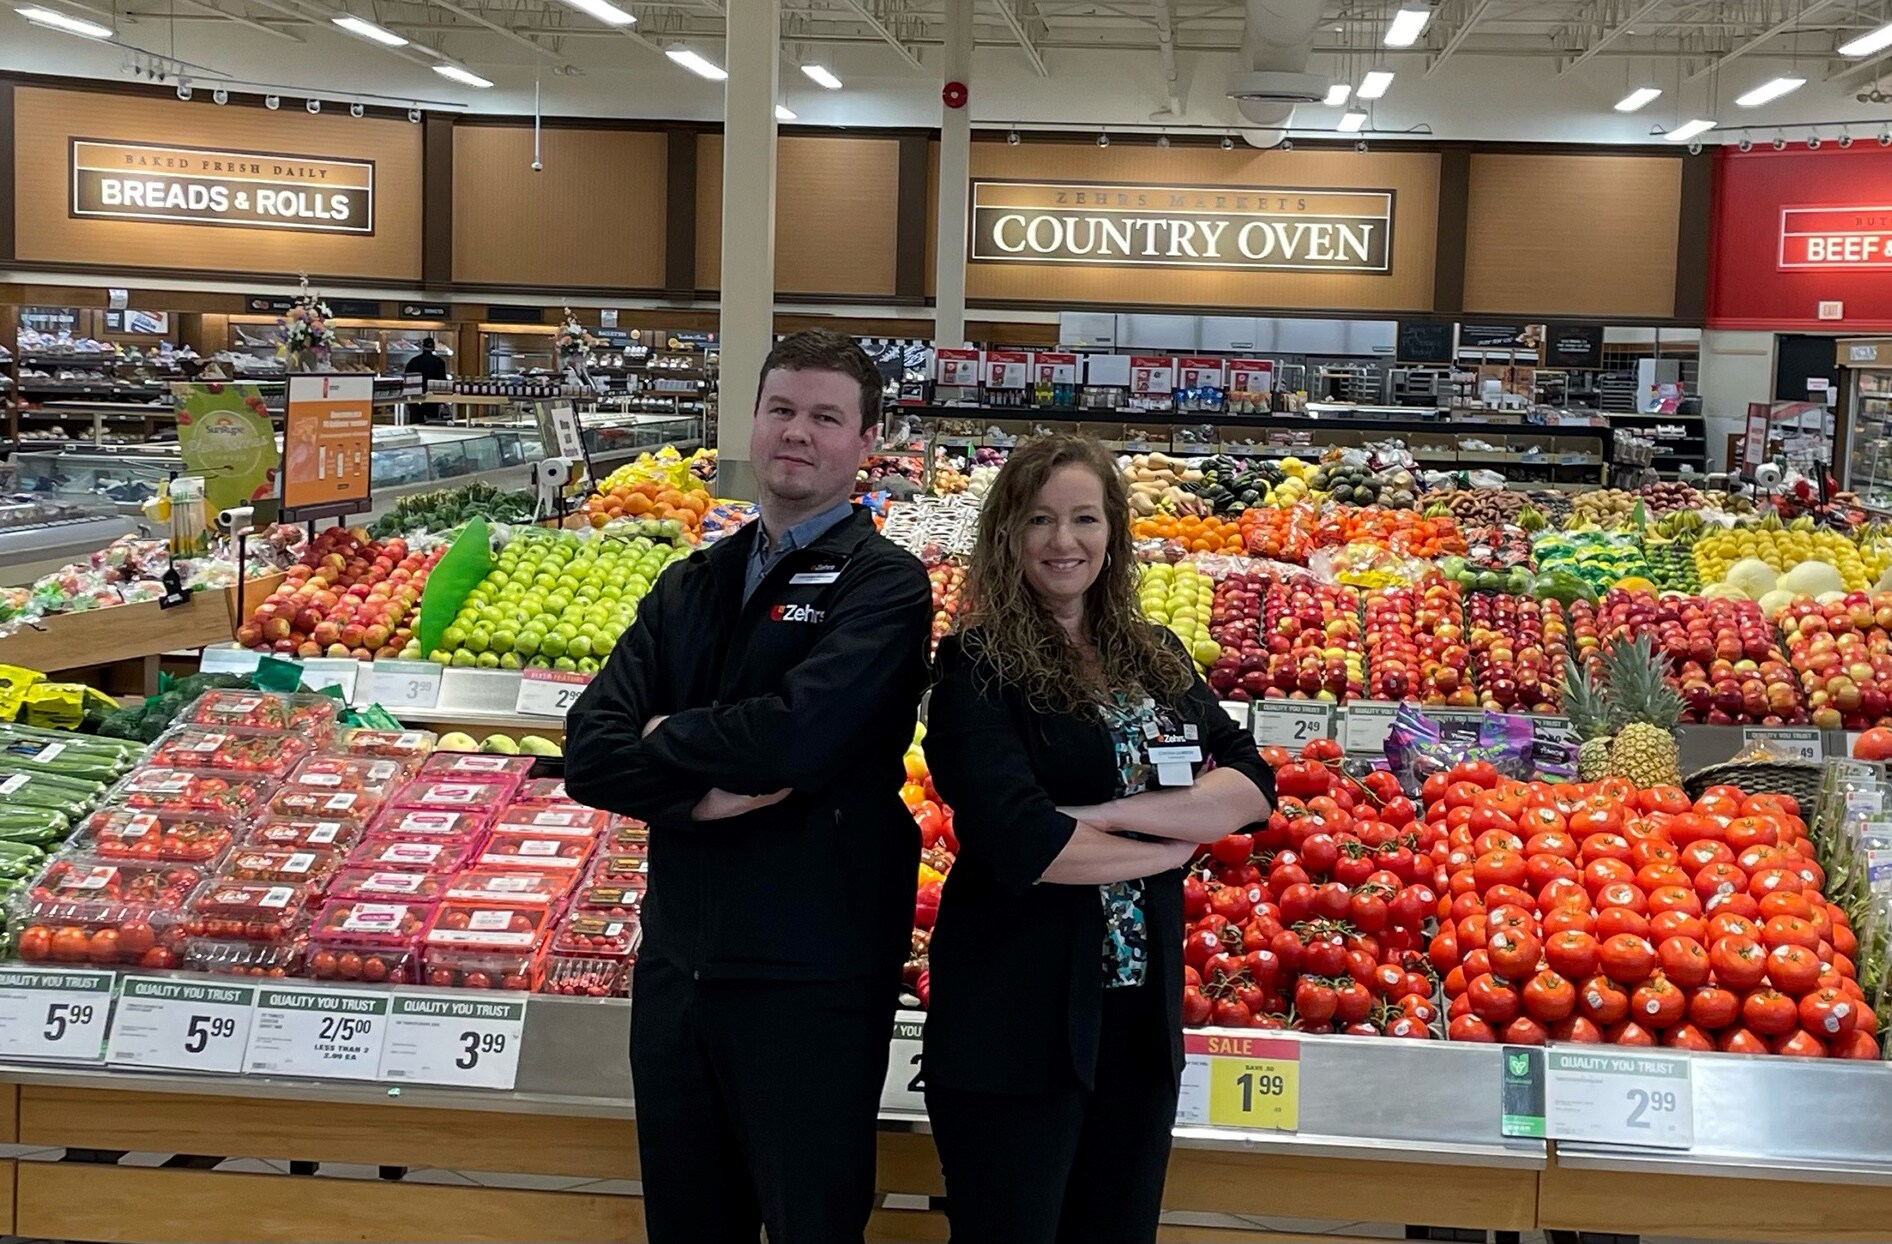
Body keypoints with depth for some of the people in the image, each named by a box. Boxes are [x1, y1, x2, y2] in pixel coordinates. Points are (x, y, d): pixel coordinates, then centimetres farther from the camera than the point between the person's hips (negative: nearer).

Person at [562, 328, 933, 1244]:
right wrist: (701, 790, -18)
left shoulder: (883, 584, -7)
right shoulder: (692, 584, 10)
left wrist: (664, 740, -6)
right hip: (676, 962, 6)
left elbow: (796, 734, -24)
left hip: (811, 976, -5)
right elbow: (589, 749, 0)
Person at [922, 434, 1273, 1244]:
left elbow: (1253, 786, -2)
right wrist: (1175, 841, -8)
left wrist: (1111, 815, -16)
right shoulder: (977, 665, -8)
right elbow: (1019, 841, -20)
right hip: (1015, 1019, -5)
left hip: (1141, 1014, 5)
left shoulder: (1155, 657, 9)